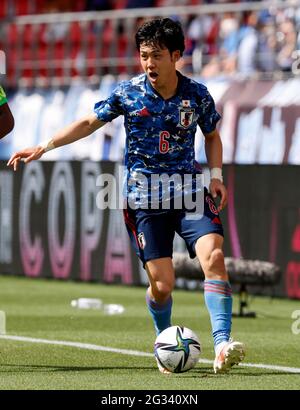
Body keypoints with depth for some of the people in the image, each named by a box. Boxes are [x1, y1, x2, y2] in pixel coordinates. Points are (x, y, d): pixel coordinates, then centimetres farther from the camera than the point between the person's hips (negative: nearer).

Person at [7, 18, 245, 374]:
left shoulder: (197, 94, -2)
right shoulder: (128, 92, -4)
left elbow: (212, 135, 16)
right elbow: (89, 123, 8)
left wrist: (216, 175, 2)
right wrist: (43, 148, 4)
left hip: (189, 190, 1)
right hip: (144, 198, -1)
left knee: (213, 255, -23)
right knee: (162, 284, -6)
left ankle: (222, 345, -25)